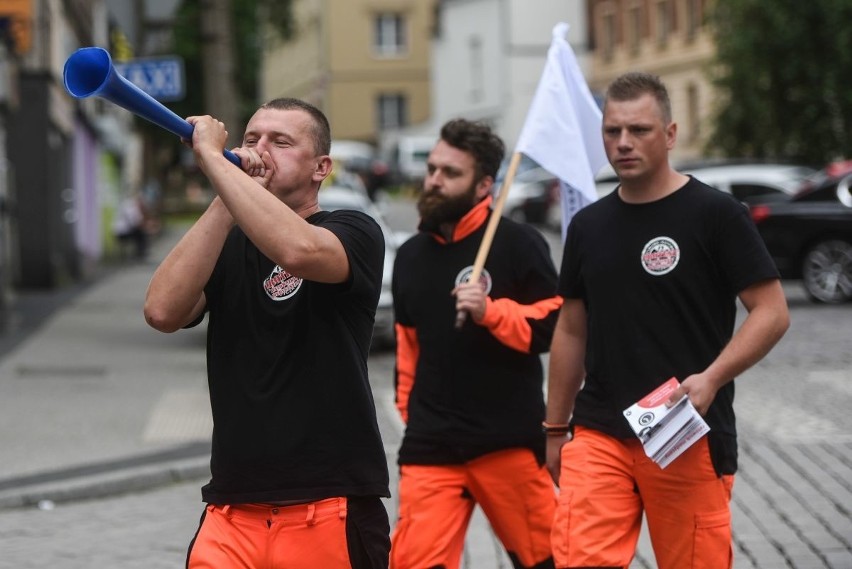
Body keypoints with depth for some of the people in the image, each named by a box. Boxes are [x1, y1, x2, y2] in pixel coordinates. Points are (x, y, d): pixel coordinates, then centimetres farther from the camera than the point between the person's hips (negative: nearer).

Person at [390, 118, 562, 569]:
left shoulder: (517, 243, -4)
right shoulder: (411, 256, 13)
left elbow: (555, 325, -7)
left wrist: (490, 311, -21)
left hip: (510, 441, -4)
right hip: (430, 446, 4)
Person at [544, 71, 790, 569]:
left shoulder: (716, 214, -4)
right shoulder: (589, 225, 12)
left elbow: (772, 312, -6)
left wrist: (711, 379, -19)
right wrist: (555, 428, 18)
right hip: (599, 435, 4)